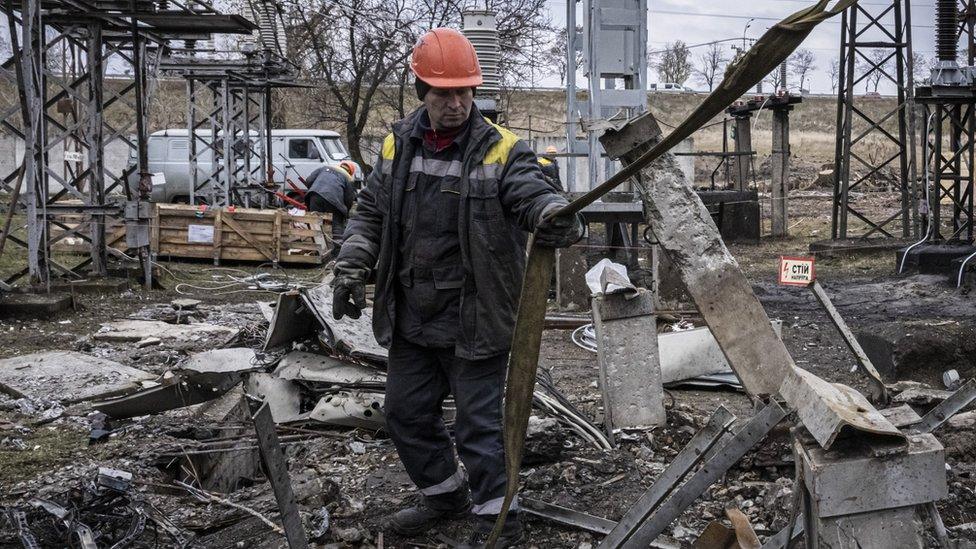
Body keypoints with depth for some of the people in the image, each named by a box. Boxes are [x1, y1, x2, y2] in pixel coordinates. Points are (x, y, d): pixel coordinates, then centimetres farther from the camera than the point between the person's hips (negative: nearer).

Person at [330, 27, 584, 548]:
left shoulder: (502, 149, -11)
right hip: (410, 318, 6)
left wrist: (557, 216, -48)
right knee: (406, 412, 17)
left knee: (477, 422, 1)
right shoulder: (397, 146, 5)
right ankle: (444, 492, 39)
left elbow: (533, 195, -25)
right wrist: (351, 265, 0)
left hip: (474, 321, -6)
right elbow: (369, 214, 13)